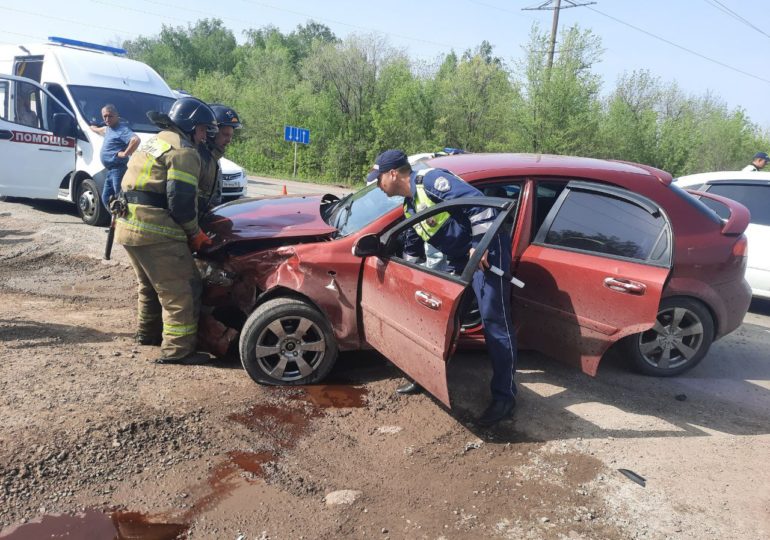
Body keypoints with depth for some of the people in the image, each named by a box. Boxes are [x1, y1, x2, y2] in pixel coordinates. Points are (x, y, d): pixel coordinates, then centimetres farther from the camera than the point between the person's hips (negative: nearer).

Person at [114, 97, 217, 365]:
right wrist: (195, 234, -3)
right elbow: (181, 200, -17)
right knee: (181, 290, -4)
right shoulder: (184, 151, -8)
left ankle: (148, 332, 41)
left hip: (128, 225, 10)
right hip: (156, 231, -10)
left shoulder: (154, 142, 23)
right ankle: (177, 350, -3)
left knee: (151, 284, 27)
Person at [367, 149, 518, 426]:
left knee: (494, 321, -9)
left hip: (486, 251, -10)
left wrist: (479, 244, -22)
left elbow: (476, 202, -23)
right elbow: (412, 249, 30)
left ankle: (504, 395, -3)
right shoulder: (410, 205, 16)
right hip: (459, 259, 10)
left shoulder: (430, 180, -15)